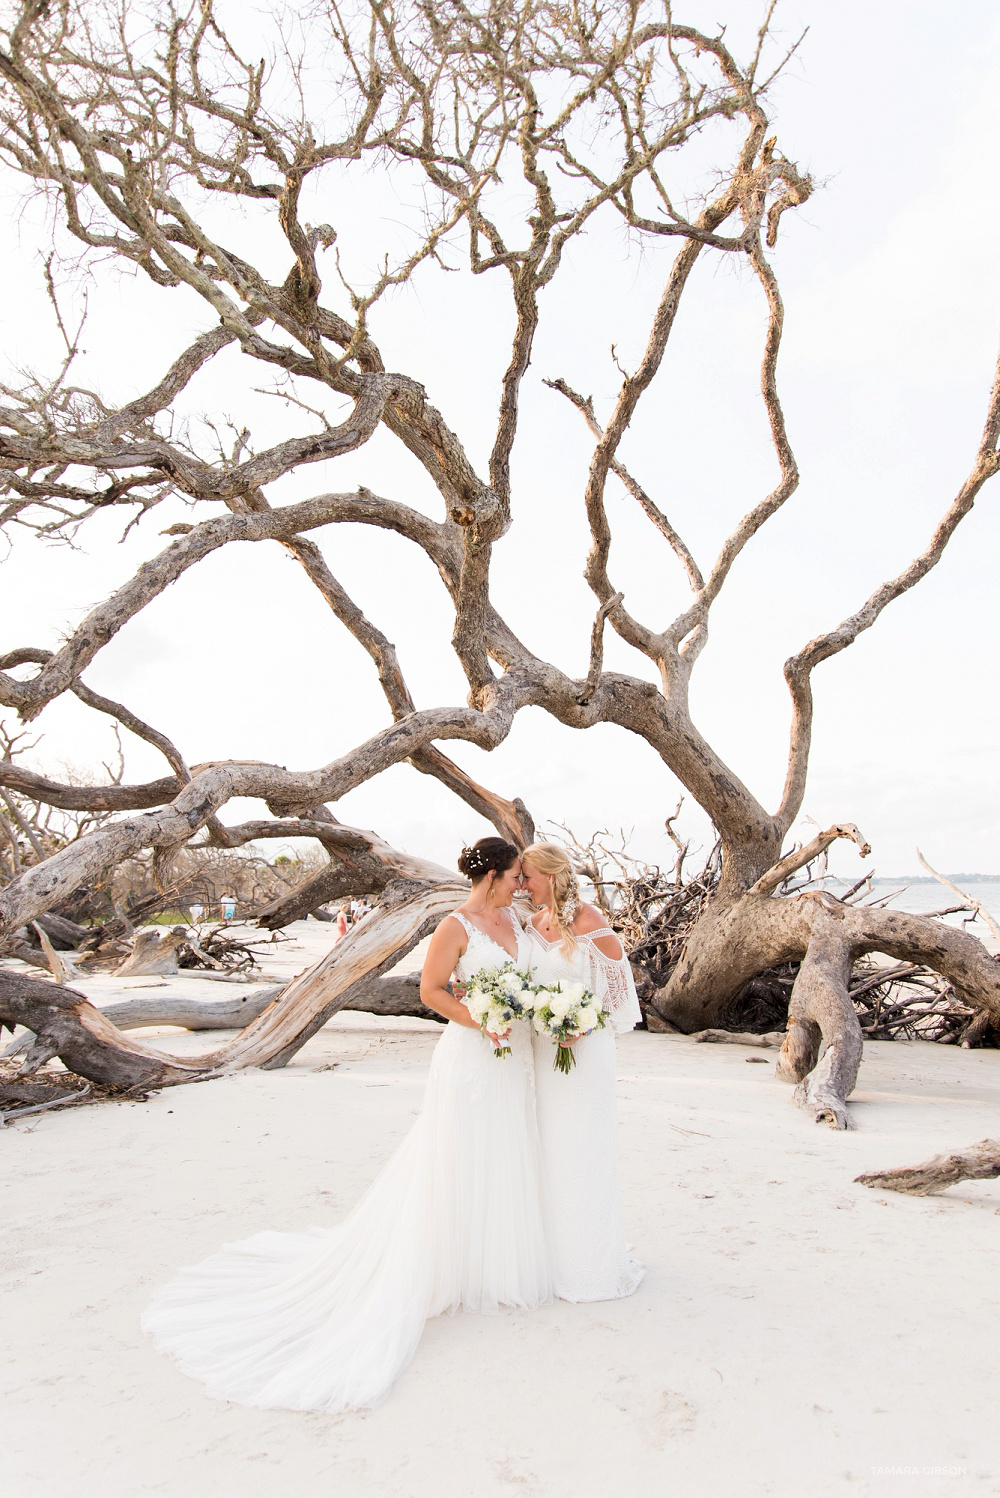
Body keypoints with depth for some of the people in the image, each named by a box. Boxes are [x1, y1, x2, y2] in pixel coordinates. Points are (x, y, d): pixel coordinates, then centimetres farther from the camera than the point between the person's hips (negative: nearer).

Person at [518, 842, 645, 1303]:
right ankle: (558, 1251, 29)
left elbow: (618, 980, -8)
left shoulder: (588, 922, -14)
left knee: (583, 1149, 3)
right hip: (543, 1048, 7)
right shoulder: (534, 923, 6)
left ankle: (594, 1260, 20)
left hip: (584, 1045, -7)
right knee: (549, 1148, 14)